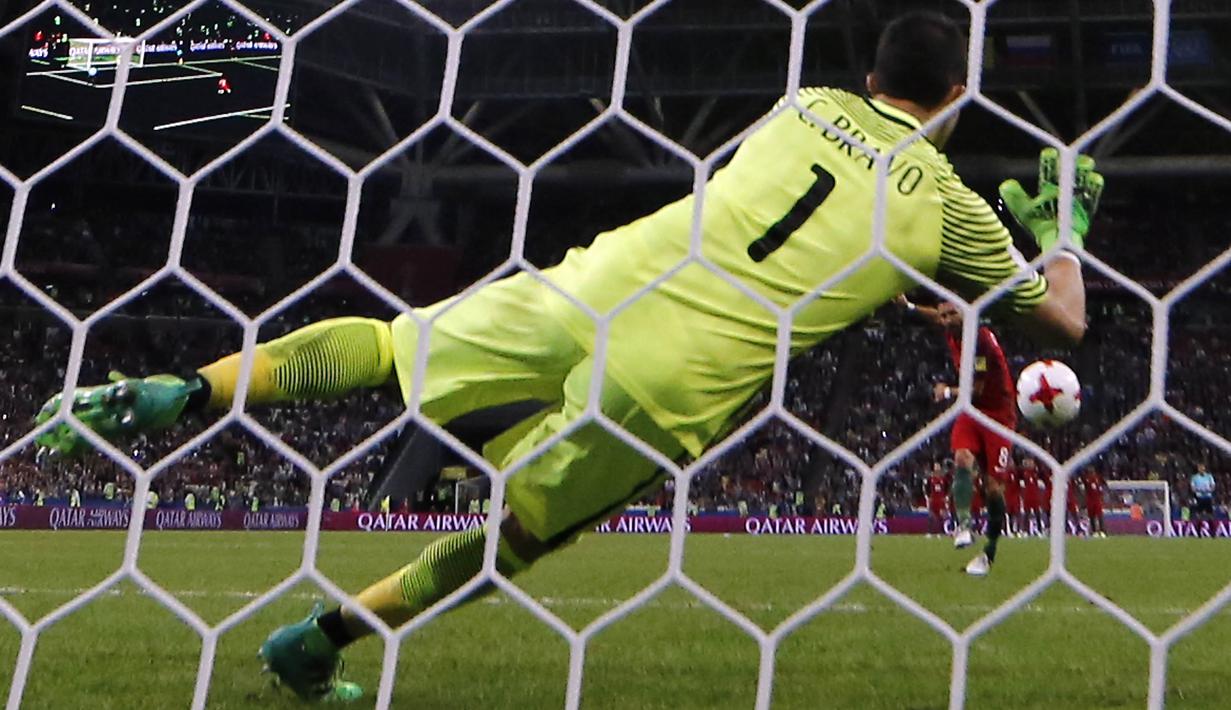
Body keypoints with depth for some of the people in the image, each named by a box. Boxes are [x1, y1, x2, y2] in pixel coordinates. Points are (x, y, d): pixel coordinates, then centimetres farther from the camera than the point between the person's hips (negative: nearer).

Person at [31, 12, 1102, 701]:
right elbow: (1062, 320, 18)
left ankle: (173, 394, 3)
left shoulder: (811, 106, 18)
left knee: (387, 344, 15)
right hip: (667, 384, -3)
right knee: (523, 530, 15)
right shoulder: (949, 205, 9)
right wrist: (1059, 226, 36)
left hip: (599, 284, 3)